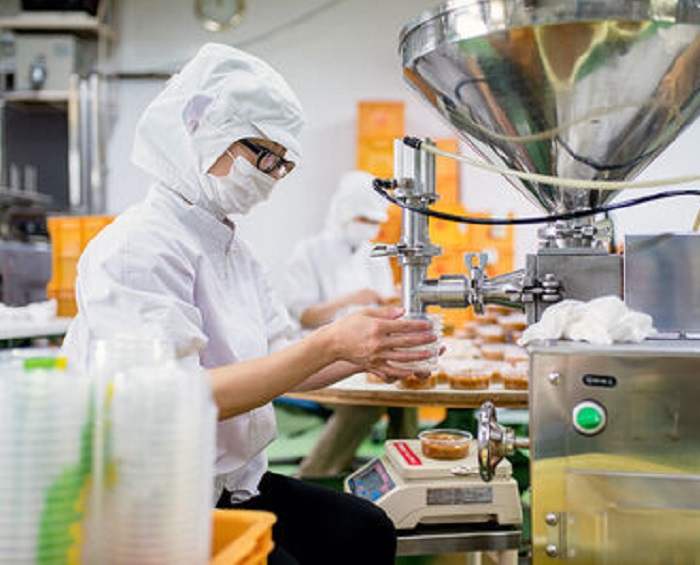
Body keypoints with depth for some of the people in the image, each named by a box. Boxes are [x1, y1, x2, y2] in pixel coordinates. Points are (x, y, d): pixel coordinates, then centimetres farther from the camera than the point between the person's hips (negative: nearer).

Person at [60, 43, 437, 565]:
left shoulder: (230, 246, 12)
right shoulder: (135, 247, -17)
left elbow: (275, 370, 10)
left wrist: (364, 355, -8)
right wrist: (330, 344, -29)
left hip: (233, 480, 8)